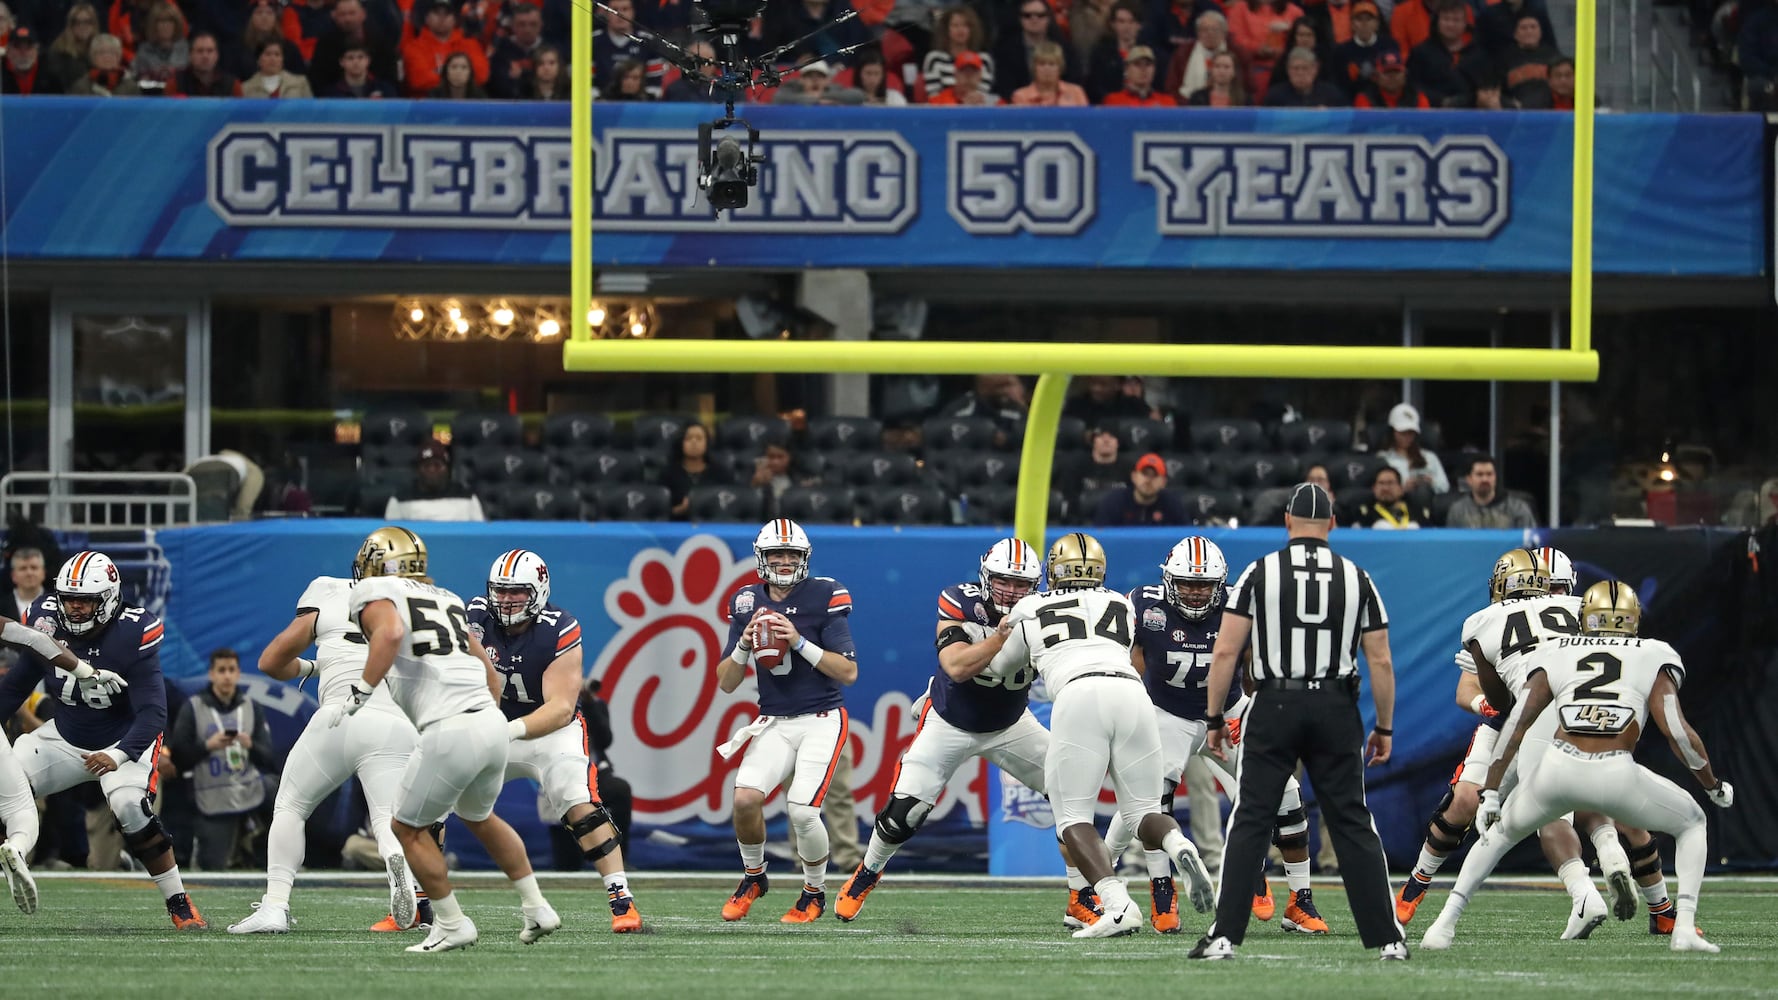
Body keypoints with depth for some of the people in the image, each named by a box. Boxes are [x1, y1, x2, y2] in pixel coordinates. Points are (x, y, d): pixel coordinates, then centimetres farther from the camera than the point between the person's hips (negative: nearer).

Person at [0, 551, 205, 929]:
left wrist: (118, 756, -46)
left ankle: (179, 904, -15)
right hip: (66, 737, 5)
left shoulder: (132, 635, -27)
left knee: (130, 809, -28)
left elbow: (153, 712, -31)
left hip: (124, 740, -4)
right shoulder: (48, 625, -15)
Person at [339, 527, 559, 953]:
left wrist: (359, 693, -17)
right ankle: (536, 909, 31)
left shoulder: (376, 595, 4)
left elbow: (390, 632, -20)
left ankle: (452, 925, 12)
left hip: (449, 732, -7)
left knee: (409, 829, 12)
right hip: (492, 724, 7)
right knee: (479, 818, 31)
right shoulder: (447, 601, 25)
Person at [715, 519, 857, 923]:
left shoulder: (824, 597, -8)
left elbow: (849, 672, -11)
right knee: (745, 797, -19)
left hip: (822, 720, -3)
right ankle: (753, 876, 9)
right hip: (774, 722, 3)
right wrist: (744, 644, -13)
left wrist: (800, 641, -21)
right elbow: (726, 683, 6)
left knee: (802, 811, -18)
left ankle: (815, 893, 8)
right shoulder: (747, 603, 4)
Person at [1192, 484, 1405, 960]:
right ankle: (1387, 938, 4)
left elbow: (1225, 652, -4)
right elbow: (1381, 661, 4)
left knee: (1250, 822, 2)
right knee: (1353, 824, 7)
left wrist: (1214, 718, 5)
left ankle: (1225, 935, -4)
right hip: (1336, 710, 2)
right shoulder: (1357, 579, 4)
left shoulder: (1260, 574, -1)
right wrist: (1384, 728, 13)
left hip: (1275, 707, -2)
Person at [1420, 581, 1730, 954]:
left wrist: (1491, 793, 16)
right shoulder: (1656, 658, 14)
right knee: (1691, 824, 24)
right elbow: (1677, 731, 3)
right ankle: (1685, 927, 5)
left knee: (1501, 831, 30)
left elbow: (1518, 726, 12)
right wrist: (1714, 786, 17)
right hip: (1617, 776, -2)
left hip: (1558, 769, 2)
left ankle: (1445, 923, 19)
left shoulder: (1558, 655, 18)